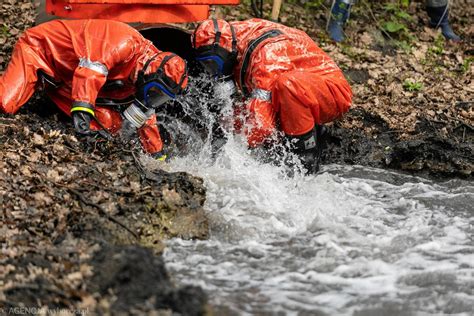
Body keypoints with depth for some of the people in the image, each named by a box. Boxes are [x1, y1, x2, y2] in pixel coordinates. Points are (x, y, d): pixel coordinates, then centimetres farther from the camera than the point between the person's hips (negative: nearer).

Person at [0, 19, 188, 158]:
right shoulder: (127, 43, -30)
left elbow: (145, 118, 14)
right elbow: (91, 68, -42)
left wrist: (158, 155, 17)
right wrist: (82, 109, -50)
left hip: (63, 81, 9)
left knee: (111, 124, -6)